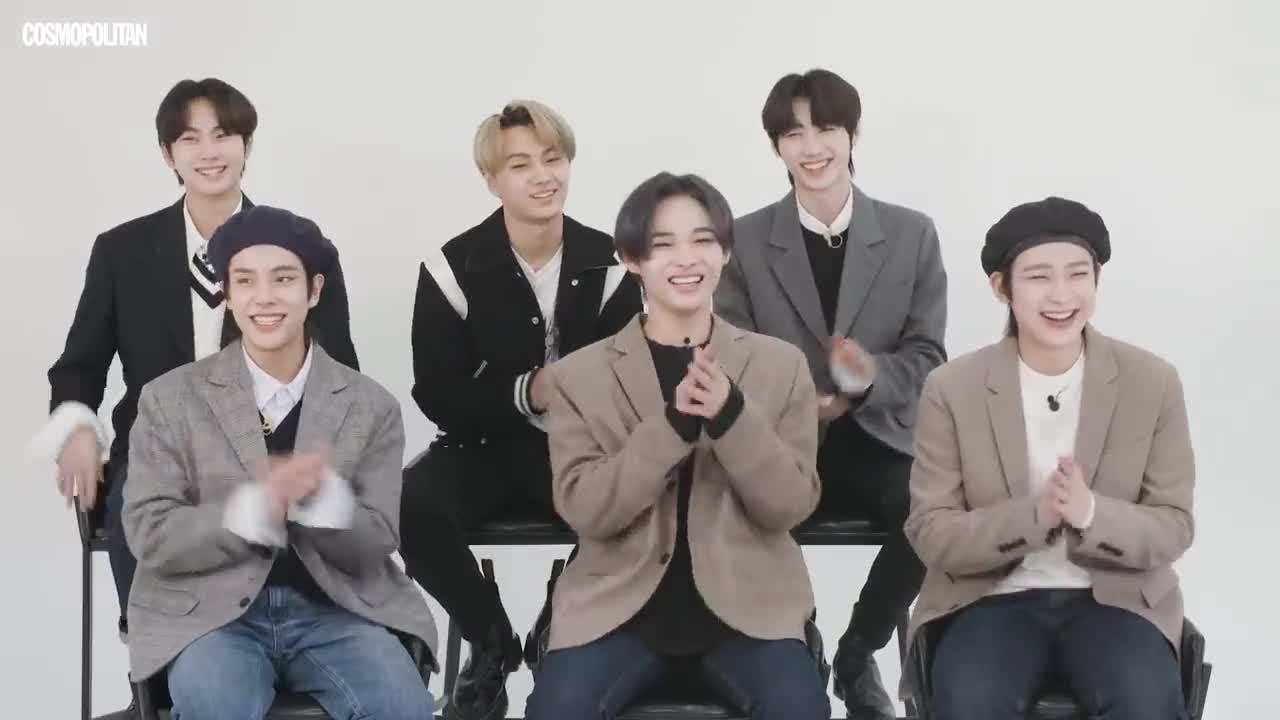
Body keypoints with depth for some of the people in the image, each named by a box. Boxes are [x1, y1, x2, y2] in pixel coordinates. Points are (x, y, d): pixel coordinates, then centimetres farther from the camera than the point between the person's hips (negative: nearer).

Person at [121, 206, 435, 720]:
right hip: (210, 613, -1)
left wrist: (321, 495, -21)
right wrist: (257, 506, -20)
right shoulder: (170, 399, 2)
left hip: (335, 610, 2)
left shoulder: (371, 406, 5)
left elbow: (375, 546, 1)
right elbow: (149, 535, -4)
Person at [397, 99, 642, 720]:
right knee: (408, 507, -31)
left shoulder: (607, 264, 0)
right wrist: (524, 393, -21)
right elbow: (439, 397, -6)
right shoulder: (455, 269, -6)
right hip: (486, 446, 0)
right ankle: (491, 643, -3)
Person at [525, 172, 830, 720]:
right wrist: (675, 423, -20)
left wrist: (731, 415, -18)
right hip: (619, 606, 0)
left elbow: (791, 505, 0)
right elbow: (582, 508, -7)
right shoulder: (579, 375, 5)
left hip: (747, 603, 0)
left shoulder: (779, 364, 7)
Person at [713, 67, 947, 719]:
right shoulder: (744, 240, 4)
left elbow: (928, 357, 3)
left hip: (874, 438, 1)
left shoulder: (912, 234, 5)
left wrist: (871, 376, -21)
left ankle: (856, 656, -4)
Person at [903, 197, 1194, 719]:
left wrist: (1090, 514, -21)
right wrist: (1035, 515, -22)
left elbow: (1173, 528, 1)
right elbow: (932, 534, -4)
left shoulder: (1153, 382, -1)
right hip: (993, 599, -1)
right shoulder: (952, 388, -3)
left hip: (1113, 598, 1)